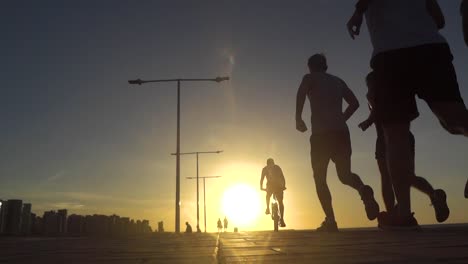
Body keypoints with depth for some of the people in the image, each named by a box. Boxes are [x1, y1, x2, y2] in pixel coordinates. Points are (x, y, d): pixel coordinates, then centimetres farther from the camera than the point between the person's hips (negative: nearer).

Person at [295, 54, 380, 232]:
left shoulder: (310, 78, 10)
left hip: (321, 133, -4)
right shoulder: (338, 81, 24)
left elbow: (302, 91, -13)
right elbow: (354, 102, 18)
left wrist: (298, 118, -9)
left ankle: (330, 221, -9)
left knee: (320, 179, 4)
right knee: (344, 175, 11)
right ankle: (363, 189, -23)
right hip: (341, 132, 4)